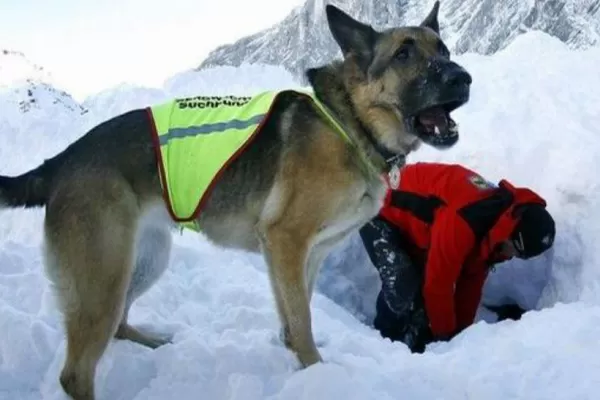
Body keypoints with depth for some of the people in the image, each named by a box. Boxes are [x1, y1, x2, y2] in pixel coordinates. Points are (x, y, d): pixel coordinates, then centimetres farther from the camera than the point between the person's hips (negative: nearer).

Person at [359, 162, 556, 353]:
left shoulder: (497, 219, -8)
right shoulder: (462, 223, -39)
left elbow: (471, 282, 4)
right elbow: (437, 284, -30)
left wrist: (460, 330, 6)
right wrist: (444, 337, -16)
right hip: (381, 210, -9)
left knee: (423, 280, 0)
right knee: (402, 285, -23)